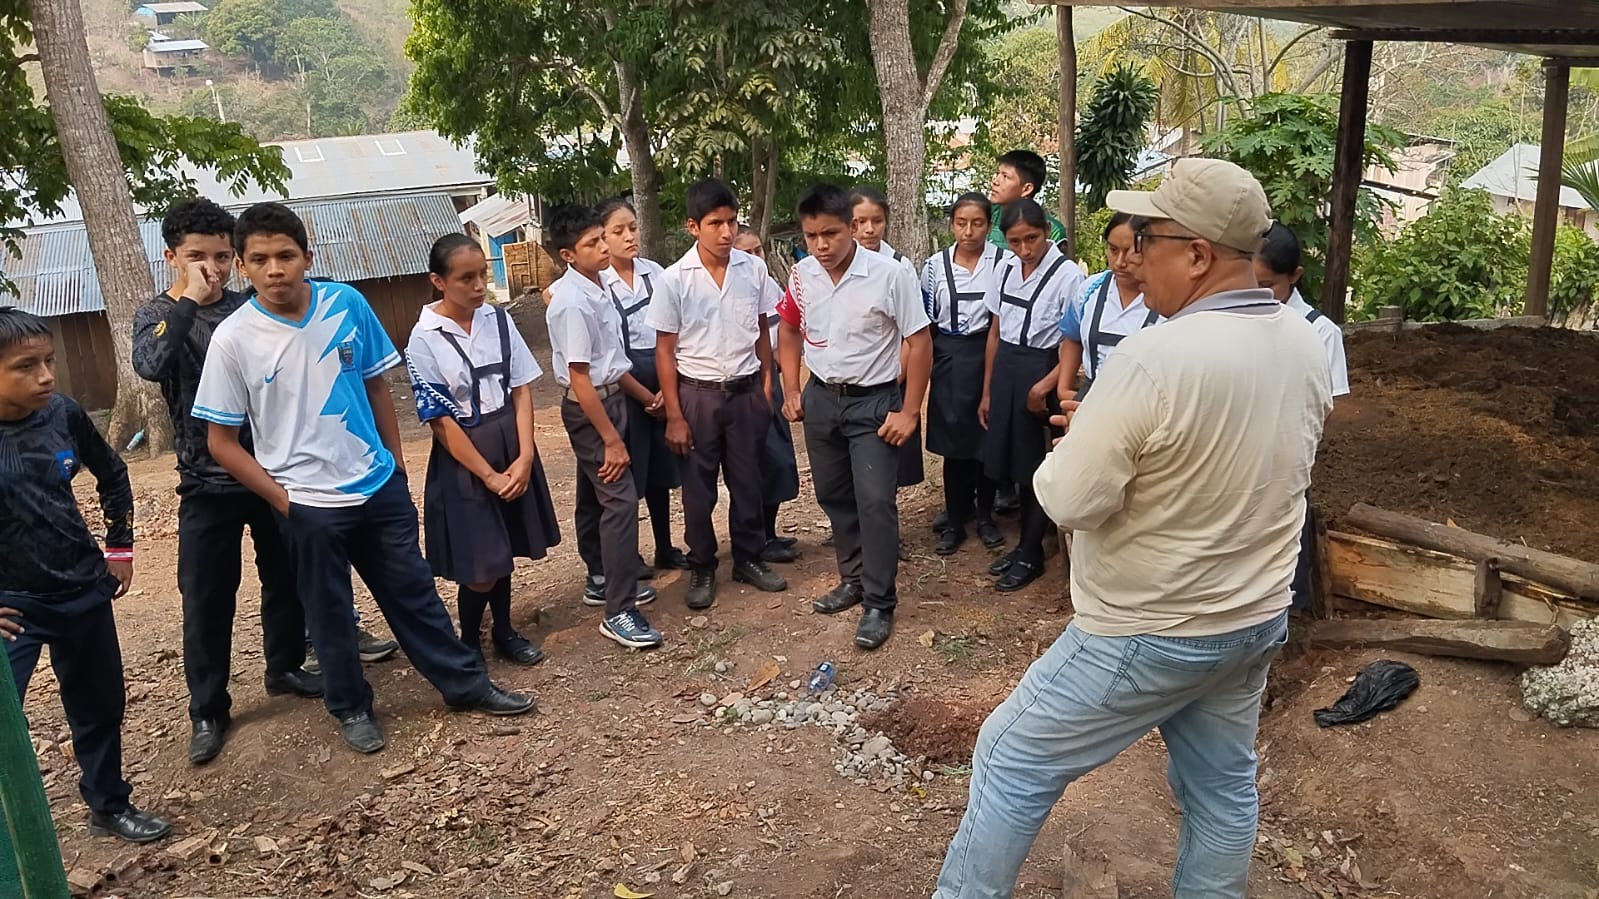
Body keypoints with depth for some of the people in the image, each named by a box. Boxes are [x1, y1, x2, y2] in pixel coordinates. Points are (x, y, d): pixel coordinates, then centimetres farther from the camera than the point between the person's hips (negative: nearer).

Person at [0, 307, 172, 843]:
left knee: (101, 706, 18)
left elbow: (112, 473, 11)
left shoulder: (63, 415, -8)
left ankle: (109, 807, 39)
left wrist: (120, 547, 12)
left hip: (84, 590, 5)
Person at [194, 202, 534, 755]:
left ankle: (466, 685, 29)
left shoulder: (347, 304, -6)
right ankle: (351, 707, 34)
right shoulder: (233, 339, -13)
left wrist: (396, 463, 8)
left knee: (414, 592, 15)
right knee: (330, 613, 13)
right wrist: (282, 499, -8)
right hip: (309, 503, -2)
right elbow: (222, 442, -5)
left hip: (379, 486, 3)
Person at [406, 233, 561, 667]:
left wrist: (524, 457, -11)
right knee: (479, 565, 1)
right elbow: (441, 421, -13)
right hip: (464, 457, -4)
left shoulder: (498, 319, -1)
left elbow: (521, 389, -1)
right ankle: (469, 645, 24)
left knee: (503, 552, 16)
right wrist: (488, 475, -13)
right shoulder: (425, 341, -13)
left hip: (511, 445, 4)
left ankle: (504, 632, 35)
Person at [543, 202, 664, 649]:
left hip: (609, 398, 9)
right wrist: (612, 440, -21)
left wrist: (646, 395, 16)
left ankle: (603, 580, 34)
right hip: (588, 409, -9)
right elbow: (579, 377, -22)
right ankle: (619, 612, -4)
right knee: (620, 500, -10)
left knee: (595, 496, 19)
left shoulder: (596, 288, 4)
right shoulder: (572, 303, -23)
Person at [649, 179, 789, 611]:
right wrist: (674, 415, -7)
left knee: (747, 481, 14)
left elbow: (762, 331, 7)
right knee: (699, 488, 9)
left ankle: (748, 558, 31)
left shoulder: (754, 269, -4)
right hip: (698, 394, -2)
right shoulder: (675, 279, -11)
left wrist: (766, 387, 6)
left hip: (746, 391, 2)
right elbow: (665, 350, -6)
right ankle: (701, 568, 25)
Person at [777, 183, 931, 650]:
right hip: (820, 399, 5)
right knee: (833, 496, 14)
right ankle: (853, 579, 32)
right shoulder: (802, 275, -4)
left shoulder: (890, 275, -18)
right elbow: (790, 330, 14)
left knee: (874, 501, -5)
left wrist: (909, 412, -14)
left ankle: (879, 603, 7)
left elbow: (919, 342, -12)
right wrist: (791, 390, 7)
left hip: (873, 402, -5)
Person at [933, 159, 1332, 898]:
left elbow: (1069, 500, -24)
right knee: (1222, 787, 22)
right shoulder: (1306, 344, -2)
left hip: (1149, 634, -7)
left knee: (1012, 760, 8)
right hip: (1258, 617, 8)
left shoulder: (1156, 357, -28)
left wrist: (1084, 435, -3)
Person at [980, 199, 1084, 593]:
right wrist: (987, 392, 15)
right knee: (1015, 463, 14)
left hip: (1042, 372, -6)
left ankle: (1030, 556, 23)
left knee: (1037, 466, 7)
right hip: (1005, 370, 6)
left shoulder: (1068, 274, -15)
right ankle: (1025, 543, 32)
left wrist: (1045, 386, -20)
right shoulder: (1006, 269, 6)